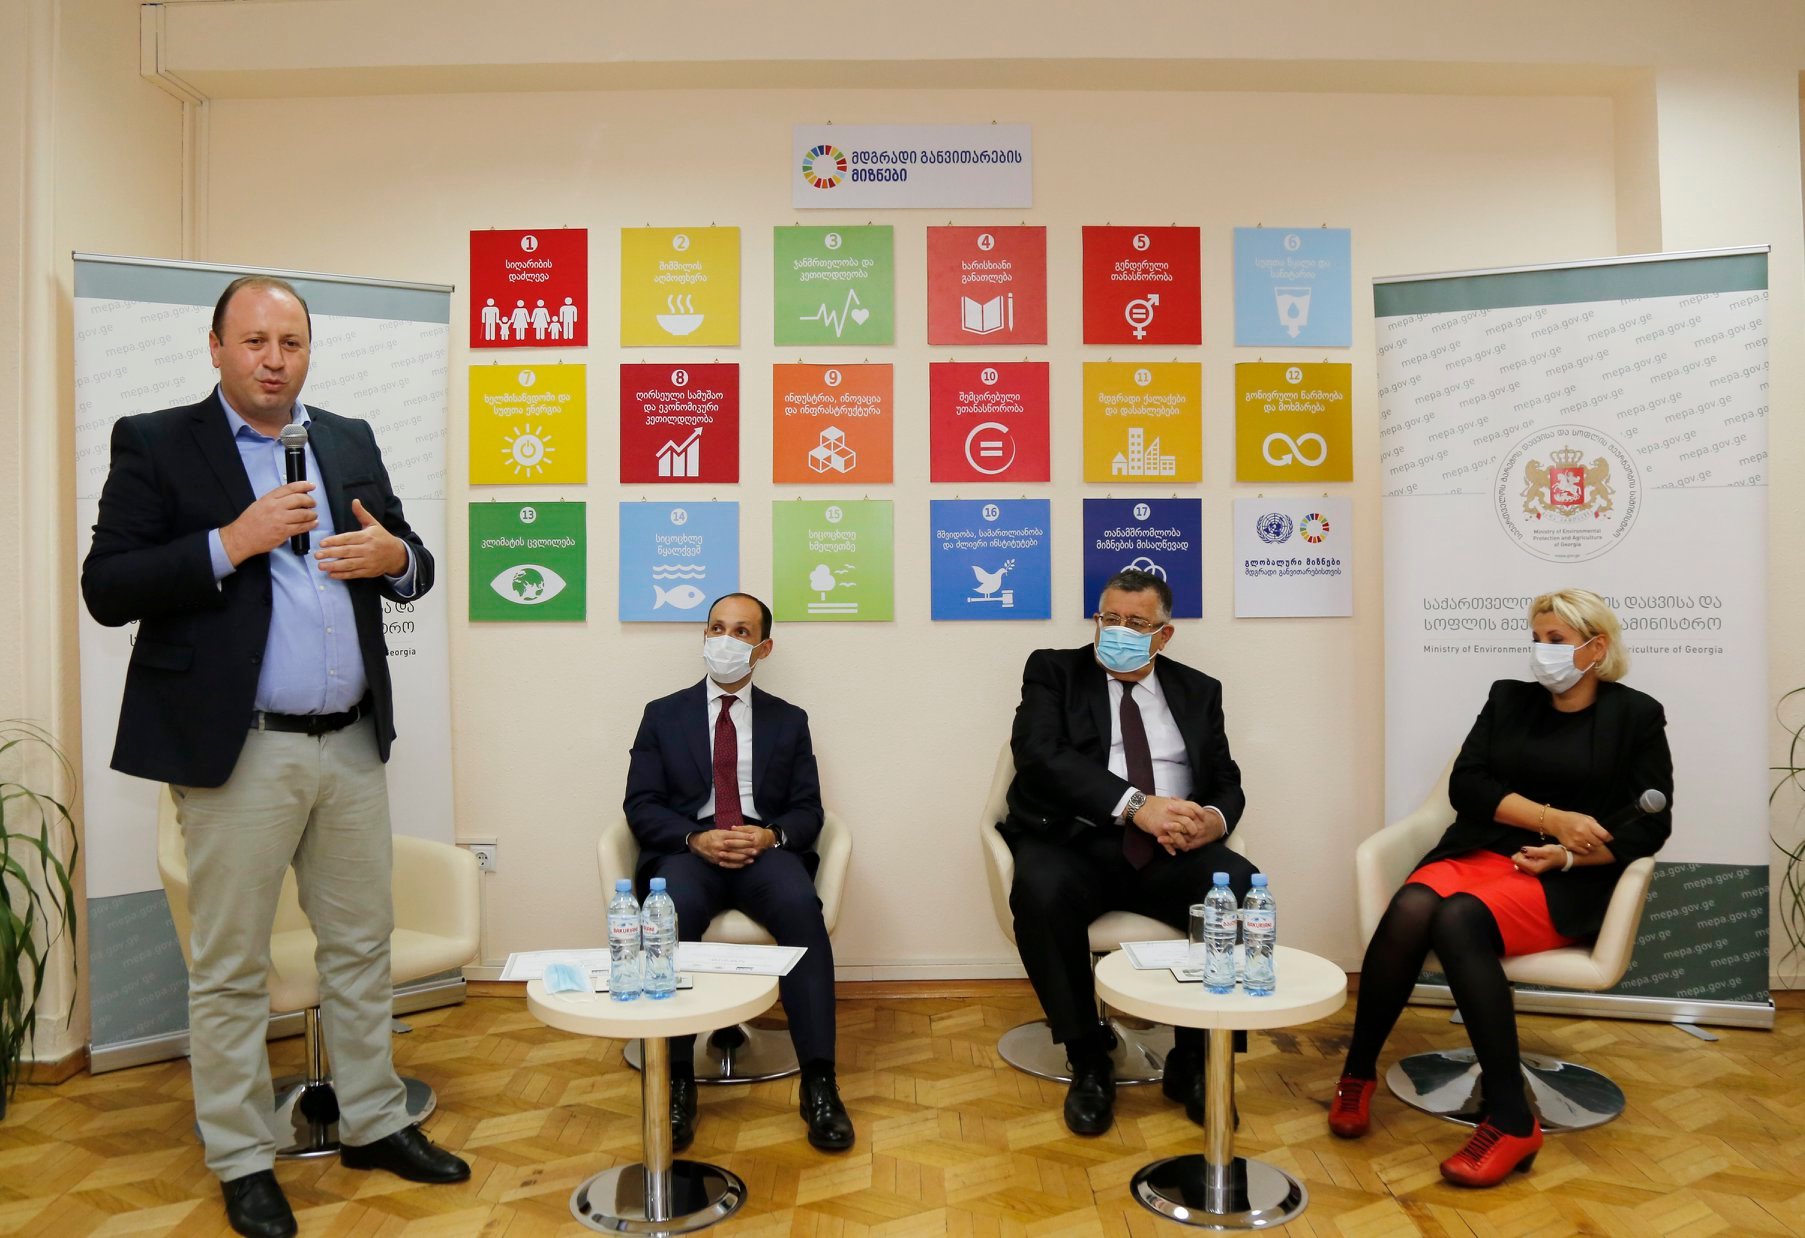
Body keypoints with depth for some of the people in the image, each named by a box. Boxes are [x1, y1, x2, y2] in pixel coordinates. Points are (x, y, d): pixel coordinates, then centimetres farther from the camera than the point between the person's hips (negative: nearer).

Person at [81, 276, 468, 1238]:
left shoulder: (350, 442, 11)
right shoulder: (155, 444, -1)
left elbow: (409, 565, 15)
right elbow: (106, 589, -8)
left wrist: (395, 555, -9)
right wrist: (231, 542, -19)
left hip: (352, 745, 4)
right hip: (238, 753, -4)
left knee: (361, 946, 14)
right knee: (230, 968, 8)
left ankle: (374, 1124, 30)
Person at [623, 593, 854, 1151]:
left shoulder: (788, 720, 17)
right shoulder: (663, 714, 14)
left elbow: (808, 811, 10)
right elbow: (641, 807, 6)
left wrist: (772, 835, -14)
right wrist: (696, 839, -14)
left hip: (766, 850, 1)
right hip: (688, 851, 0)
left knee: (802, 909, -33)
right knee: (672, 915, -35)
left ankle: (819, 1084, -29)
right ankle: (677, 1083, -24)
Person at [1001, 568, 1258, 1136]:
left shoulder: (1198, 691, 18)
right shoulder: (1053, 670, 8)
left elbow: (1227, 783, 13)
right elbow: (1040, 754, -10)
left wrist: (1213, 819, -14)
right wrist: (1134, 804, -22)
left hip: (1169, 853, 3)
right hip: (1076, 842, -2)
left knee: (1246, 890, -27)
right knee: (1041, 891, -35)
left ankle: (1194, 1059, -5)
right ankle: (1088, 1061, -11)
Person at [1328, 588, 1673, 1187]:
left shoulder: (1636, 716, 9)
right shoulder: (1508, 699, 17)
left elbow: (1648, 827, 3)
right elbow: (1467, 785, 4)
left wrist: (1569, 854, -13)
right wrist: (1552, 819, -10)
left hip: (1567, 883, -3)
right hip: (1477, 852, 3)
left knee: (1458, 920, -35)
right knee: (1409, 909, -32)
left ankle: (1510, 1120, -29)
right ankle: (1357, 1074, -17)